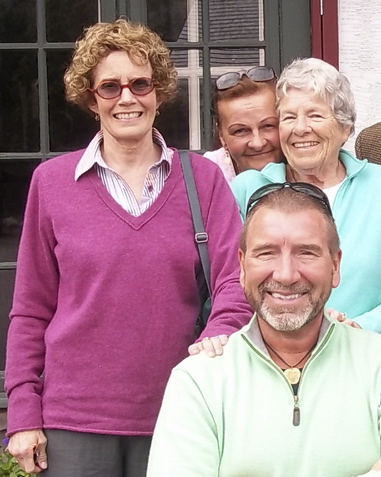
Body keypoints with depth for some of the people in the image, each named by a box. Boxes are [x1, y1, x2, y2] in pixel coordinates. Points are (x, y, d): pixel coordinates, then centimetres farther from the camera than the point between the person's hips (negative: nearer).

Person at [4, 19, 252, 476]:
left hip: (174, 417, 1)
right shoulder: (52, 181, 2)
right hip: (73, 421, 0)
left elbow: (235, 278, -5)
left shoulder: (202, 177, 2)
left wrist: (219, 335, -25)